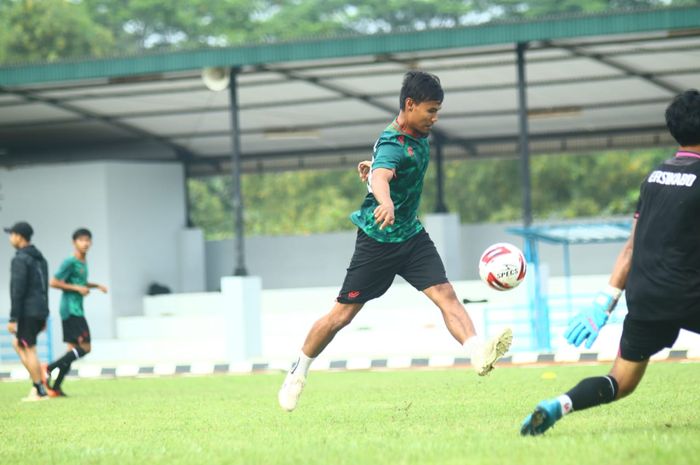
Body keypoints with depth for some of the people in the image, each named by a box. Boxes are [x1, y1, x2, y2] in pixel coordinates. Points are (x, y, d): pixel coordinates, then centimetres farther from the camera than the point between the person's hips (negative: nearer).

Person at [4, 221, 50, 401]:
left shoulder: (20, 259, -12)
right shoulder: (40, 258, 16)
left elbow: (17, 290, -18)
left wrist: (13, 318, -17)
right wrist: (44, 317, 24)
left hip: (28, 312, -9)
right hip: (40, 311, 9)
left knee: (29, 350, -3)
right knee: (17, 343, 19)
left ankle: (39, 391, -3)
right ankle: (37, 383, 9)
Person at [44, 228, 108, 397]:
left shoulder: (83, 262, 16)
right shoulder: (70, 262, -12)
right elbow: (53, 282, -16)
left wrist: (96, 286, 20)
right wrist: (78, 288, -17)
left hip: (76, 311, 9)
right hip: (71, 311, -9)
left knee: (73, 350, 7)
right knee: (85, 347, -13)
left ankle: (55, 387, 7)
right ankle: (49, 369, -12)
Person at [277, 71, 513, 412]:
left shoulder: (419, 134, 1)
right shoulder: (394, 146, -27)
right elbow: (380, 177, -50)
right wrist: (385, 202, -68)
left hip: (411, 234, 7)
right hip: (378, 240, -7)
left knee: (445, 294, -15)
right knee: (343, 313, 3)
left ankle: (479, 354, -34)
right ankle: (298, 373, 19)